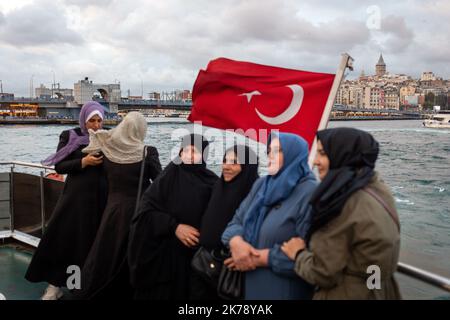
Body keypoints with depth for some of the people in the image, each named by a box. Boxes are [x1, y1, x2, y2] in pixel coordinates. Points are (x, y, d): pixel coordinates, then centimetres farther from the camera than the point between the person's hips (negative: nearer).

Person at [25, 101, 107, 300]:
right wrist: (84, 162, -18)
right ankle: (55, 284, 10)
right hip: (76, 195, -2)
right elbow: (59, 166, -6)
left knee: (94, 239, 7)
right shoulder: (70, 136, 0)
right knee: (63, 236, -3)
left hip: (100, 196, 2)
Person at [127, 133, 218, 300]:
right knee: (158, 292, 6)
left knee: (182, 292, 7)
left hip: (194, 256, 1)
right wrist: (174, 227, -18)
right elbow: (147, 209, -10)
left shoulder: (213, 183, 0)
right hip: (163, 252, -1)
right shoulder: (170, 175, -3)